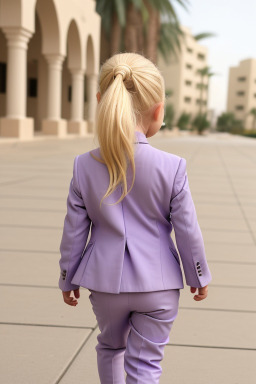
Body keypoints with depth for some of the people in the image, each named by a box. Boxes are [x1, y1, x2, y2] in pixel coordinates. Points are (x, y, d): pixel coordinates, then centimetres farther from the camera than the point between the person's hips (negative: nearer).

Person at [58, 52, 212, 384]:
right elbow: (188, 231, -9)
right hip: (158, 286, -2)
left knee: (110, 346, 27)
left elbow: (74, 233, -4)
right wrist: (199, 276, 8)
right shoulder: (172, 167, -16)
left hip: (105, 282, 2)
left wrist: (68, 279, 11)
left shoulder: (84, 166, -11)